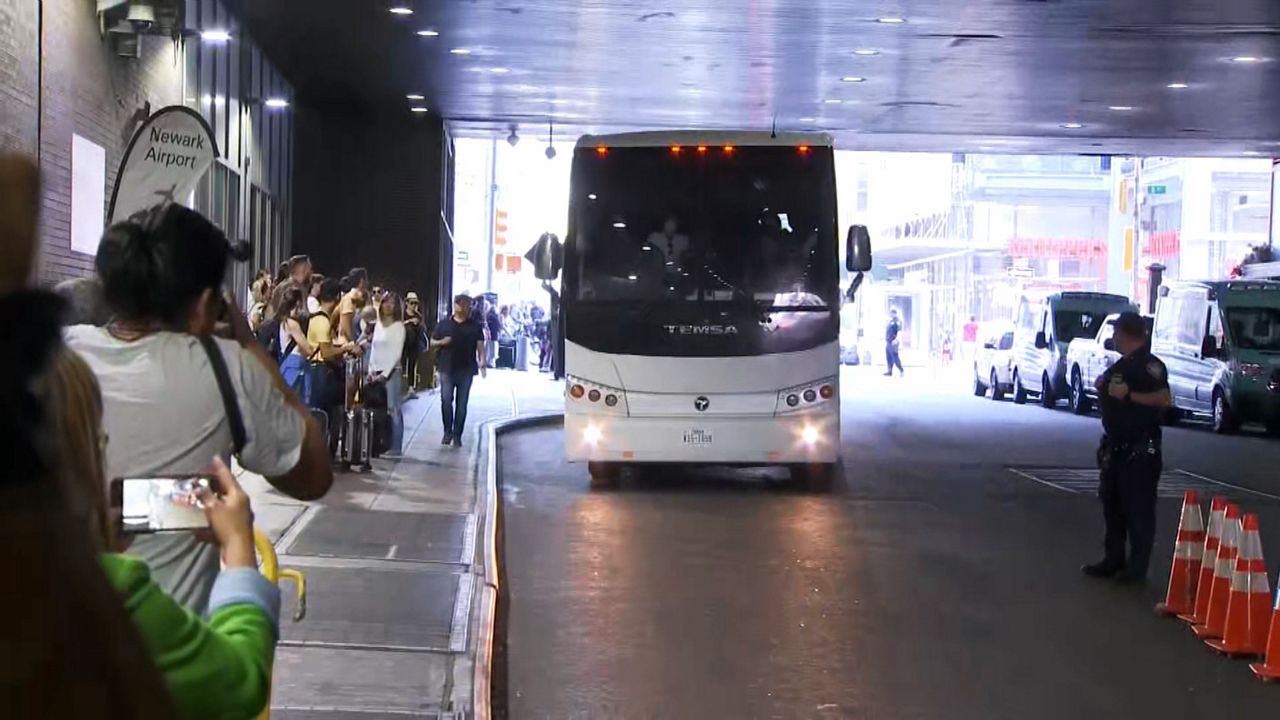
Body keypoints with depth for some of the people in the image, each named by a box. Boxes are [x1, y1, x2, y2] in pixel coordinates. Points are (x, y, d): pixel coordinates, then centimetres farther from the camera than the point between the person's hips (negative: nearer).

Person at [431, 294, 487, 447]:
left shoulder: (475, 326, 8)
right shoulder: (444, 324, 9)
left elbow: (480, 345, 2)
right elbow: (432, 342, 13)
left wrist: (482, 361, -14)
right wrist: (441, 342, -9)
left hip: (466, 370, 0)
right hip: (447, 369, 0)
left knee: (461, 403, 2)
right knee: (446, 400, -9)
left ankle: (457, 435, 10)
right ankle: (447, 431, 7)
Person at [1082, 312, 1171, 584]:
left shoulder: (1148, 365, -14)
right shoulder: (1121, 365, 15)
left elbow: (1164, 399, -28)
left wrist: (1128, 395, -25)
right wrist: (1104, 387, 6)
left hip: (1140, 449, -10)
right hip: (1116, 446, 10)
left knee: (1139, 509, -3)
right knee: (1112, 504, 14)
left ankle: (1137, 568, 2)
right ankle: (1113, 560, 23)